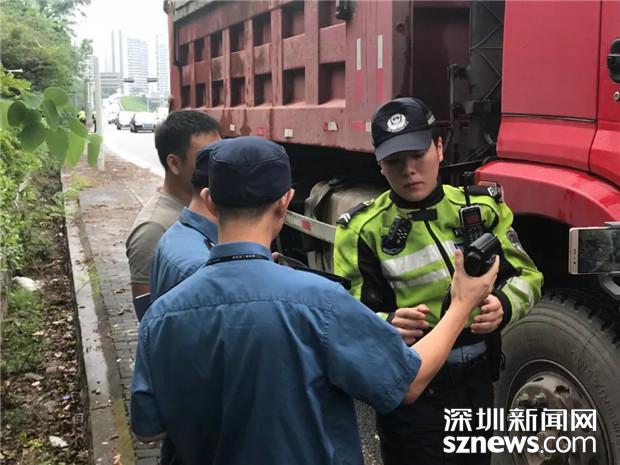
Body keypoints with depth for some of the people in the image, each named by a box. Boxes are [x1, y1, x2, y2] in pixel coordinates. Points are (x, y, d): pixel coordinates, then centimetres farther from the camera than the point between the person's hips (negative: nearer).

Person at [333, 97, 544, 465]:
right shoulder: (363, 229, -10)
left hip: (477, 382, 4)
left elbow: (526, 276, 6)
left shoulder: (482, 207, 0)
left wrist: (504, 304, -16)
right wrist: (388, 326, -34)